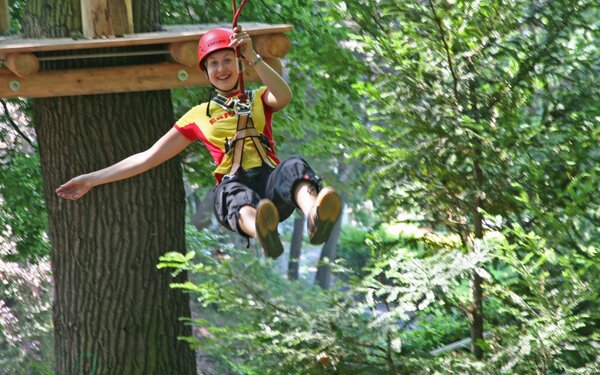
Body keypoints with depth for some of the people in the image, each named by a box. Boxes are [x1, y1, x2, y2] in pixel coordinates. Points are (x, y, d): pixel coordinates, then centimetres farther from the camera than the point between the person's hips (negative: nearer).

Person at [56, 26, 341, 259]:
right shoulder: (199, 116, 27)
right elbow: (149, 157, 27)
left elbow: (284, 97, 0)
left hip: (272, 179, 1)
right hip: (233, 184, -1)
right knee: (235, 194, -42)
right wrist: (93, 179, 24)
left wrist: (252, 57, -11)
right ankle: (262, 232, -80)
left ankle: (315, 217, -74)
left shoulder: (259, 99, 26)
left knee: (294, 166, -39)